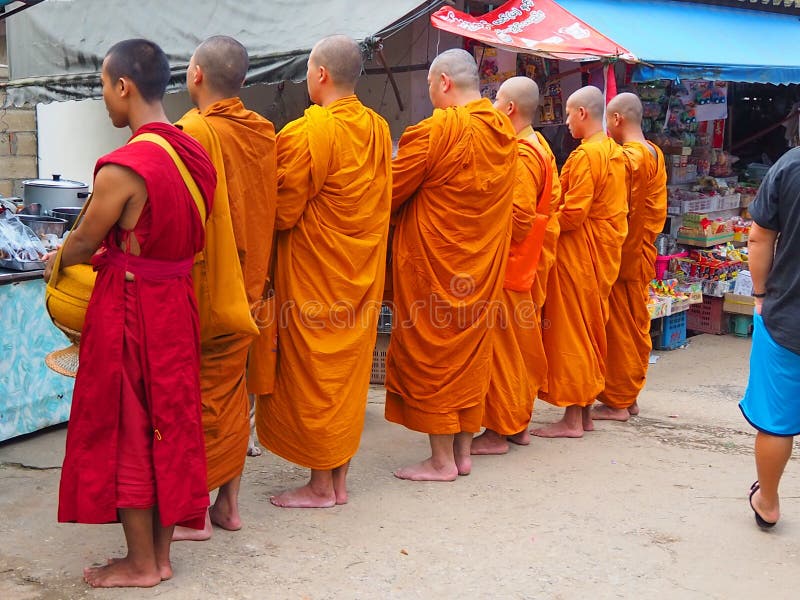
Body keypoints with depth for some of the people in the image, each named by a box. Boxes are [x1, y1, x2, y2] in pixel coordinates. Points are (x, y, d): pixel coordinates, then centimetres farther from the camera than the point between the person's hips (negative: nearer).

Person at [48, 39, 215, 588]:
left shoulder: (123, 168, -21)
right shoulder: (193, 153, 2)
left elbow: (83, 243, -8)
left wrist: (55, 263, 14)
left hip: (128, 308, -7)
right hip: (176, 302, 7)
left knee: (124, 430, 7)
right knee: (169, 424, 14)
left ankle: (140, 563, 18)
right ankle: (162, 553, 26)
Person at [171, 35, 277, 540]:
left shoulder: (193, 133, -17)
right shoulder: (264, 134, 3)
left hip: (199, 288, -6)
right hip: (245, 287, 6)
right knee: (232, 393, 15)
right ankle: (230, 503, 22)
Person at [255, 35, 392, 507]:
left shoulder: (308, 132, -17)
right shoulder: (379, 130, 3)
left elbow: (283, 212, -14)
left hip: (313, 272, -7)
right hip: (362, 272, 7)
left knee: (313, 369, 4)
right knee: (351, 367, 12)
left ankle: (320, 485, 12)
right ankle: (340, 479, 22)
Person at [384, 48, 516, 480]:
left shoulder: (436, 130, -17)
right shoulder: (504, 132, 5)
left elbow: (391, 193, -10)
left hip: (433, 261, -7)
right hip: (482, 264, 7)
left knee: (431, 351, 3)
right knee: (471, 349, 14)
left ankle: (441, 460, 8)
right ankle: (463, 451, 21)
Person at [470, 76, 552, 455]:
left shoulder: (520, 155, -17)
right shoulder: (536, 148, 14)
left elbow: (518, 220, -23)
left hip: (505, 267, -10)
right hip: (521, 266, 10)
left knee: (501, 348, -3)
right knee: (520, 346, 14)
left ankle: (498, 432, 4)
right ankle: (518, 424, 24)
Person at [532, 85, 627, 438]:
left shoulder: (585, 155, -17)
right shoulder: (615, 152, 12)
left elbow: (573, 213, -22)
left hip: (578, 252, -9)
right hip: (606, 251, 9)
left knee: (570, 331, -3)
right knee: (591, 330, 14)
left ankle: (572, 420, 1)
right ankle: (586, 412, 21)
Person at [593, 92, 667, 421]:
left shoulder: (626, 158, -18)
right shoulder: (655, 154, 10)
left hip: (622, 255, -9)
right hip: (643, 252, 9)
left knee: (618, 327, -1)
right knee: (637, 326, 13)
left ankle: (617, 402, 6)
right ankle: (630, 396, 22)